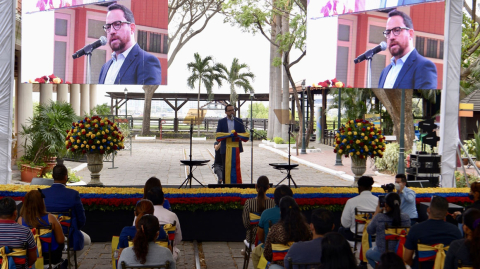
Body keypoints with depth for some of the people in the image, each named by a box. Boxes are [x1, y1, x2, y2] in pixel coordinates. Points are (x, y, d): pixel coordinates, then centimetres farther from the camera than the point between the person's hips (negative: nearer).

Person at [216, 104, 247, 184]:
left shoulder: (239, 121, 11)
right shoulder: (221, 122, 9)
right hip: (225, 148, 0)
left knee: (236, 167, -1)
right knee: (225, 167, 3)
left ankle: (237, 183, 3)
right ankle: (225, 183, 8)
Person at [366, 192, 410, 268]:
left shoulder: (379, 218, -23)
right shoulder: (406, 218, -16)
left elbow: (369, 231, -4)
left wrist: (376, 213, 2)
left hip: (384, 255, -4)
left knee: (368, 253, 30)